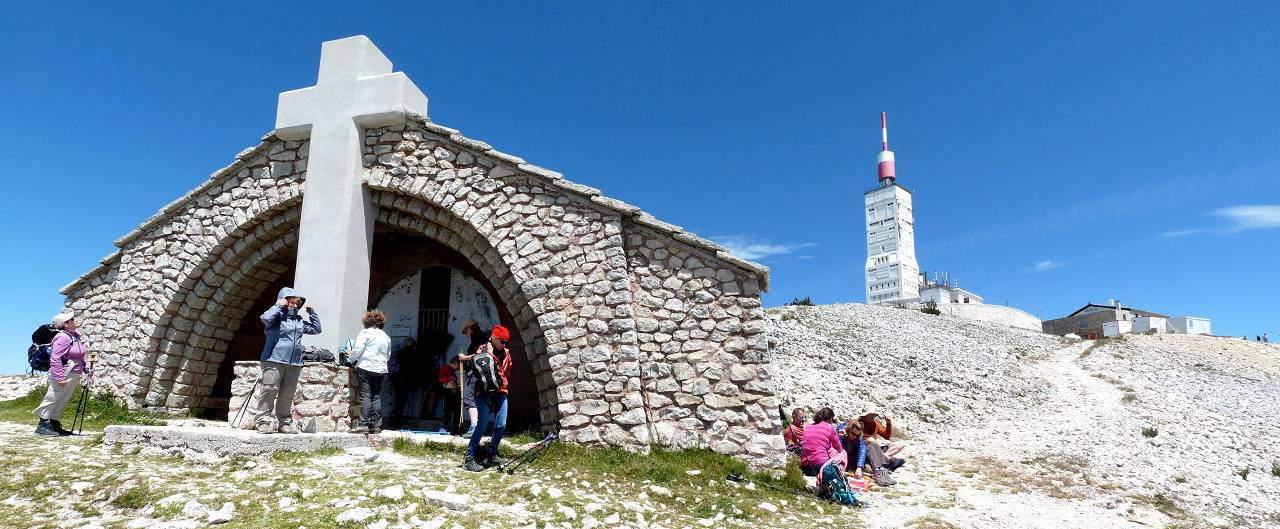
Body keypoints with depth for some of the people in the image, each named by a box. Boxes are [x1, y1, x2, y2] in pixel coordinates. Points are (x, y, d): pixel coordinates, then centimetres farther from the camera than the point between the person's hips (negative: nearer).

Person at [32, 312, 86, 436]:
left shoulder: (75, 336, 12)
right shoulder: (63, 337, -17)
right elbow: (55, 358, -23)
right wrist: (59, 378, -26)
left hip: (74, 375, 9)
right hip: (64, 374, -9)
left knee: (63, 401, 15)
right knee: (52, 398, -1)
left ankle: (55, 425, 23)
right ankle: (43, 425, 6)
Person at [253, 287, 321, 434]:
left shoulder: (299, 320, 19)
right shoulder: (278, 316, 0)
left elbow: (316, 329, 28)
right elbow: (265, 318, -22)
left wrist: (311, 312, 18)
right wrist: (279, 306, -10)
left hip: (294, 363, 6)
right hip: (274, 360, -6)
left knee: (287, 395, 8)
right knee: (269, 391, -7)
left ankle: (285, 422, 14)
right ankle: (263, 422, -2)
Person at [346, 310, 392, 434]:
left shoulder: (365, 332, -1)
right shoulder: (386, 337, 18)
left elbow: (358, 349, -9)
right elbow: (388, 355, 23)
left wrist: (351, 358, 8)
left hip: (365, 368, -5)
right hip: (381, 370, 5)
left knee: (365, 395, -6)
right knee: (376, 396, 8)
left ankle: (364, 424, -9)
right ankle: (376, 425, 7)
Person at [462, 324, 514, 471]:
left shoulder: (506, 353, 13)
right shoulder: (483, 349, -3)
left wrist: (503, 382, 6)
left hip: (500, 392, 6)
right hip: (484, 392, -6)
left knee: (501, 425, 0)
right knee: (482, 426, -10)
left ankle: (492, 456, 16)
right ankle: (468, 458, -2)